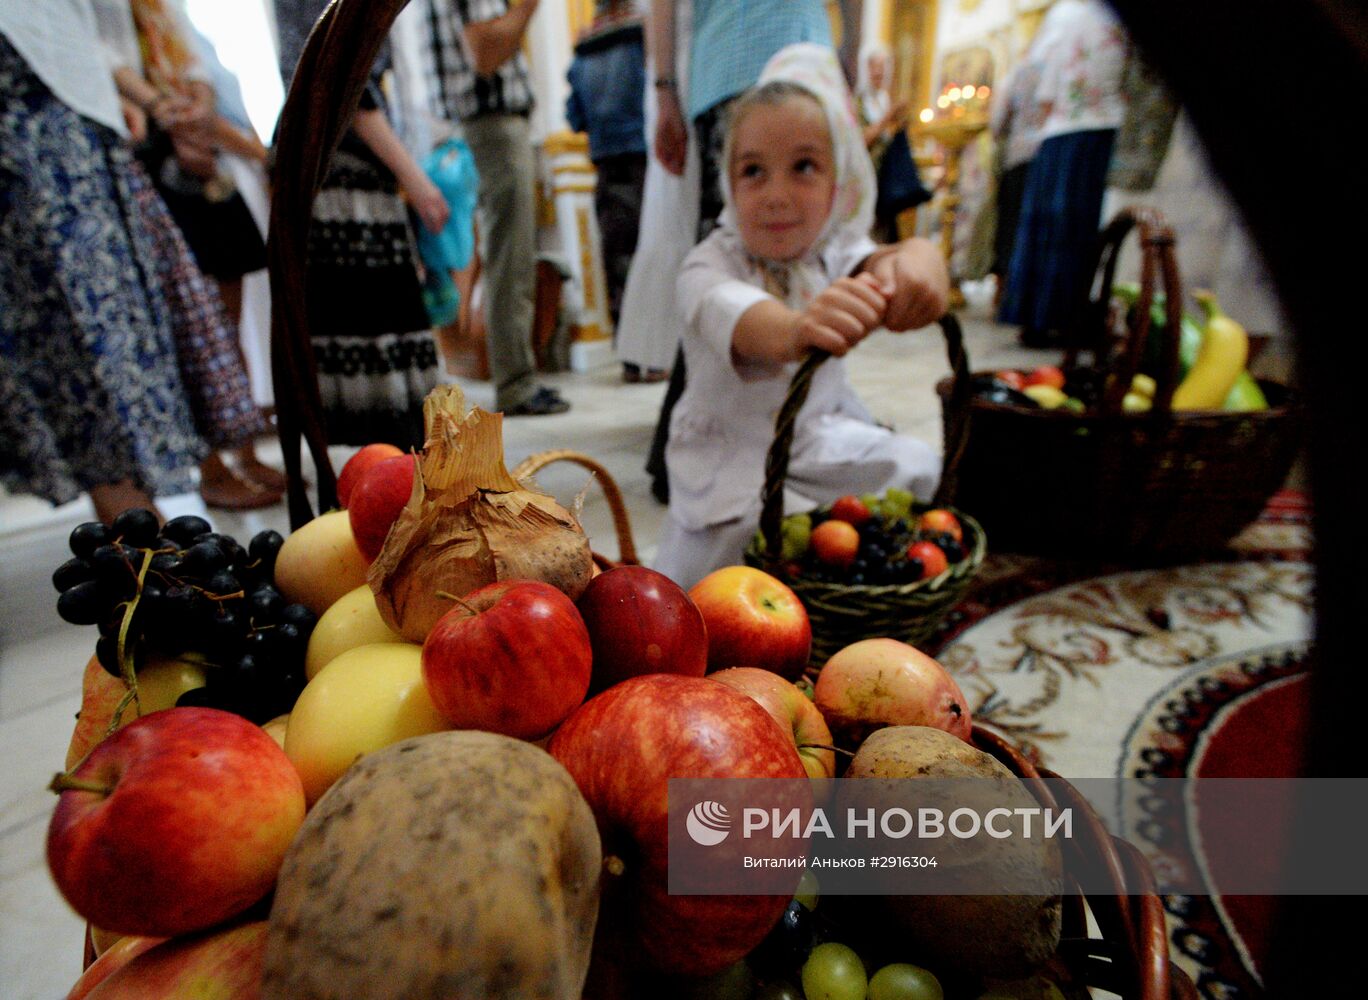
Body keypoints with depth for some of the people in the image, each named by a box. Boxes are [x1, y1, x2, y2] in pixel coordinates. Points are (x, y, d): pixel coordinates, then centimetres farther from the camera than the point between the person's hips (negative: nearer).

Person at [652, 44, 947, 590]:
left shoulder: (832, 249, -1)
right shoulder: (710, 263, -16)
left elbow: (872, 258, -24)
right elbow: (727, 311, -40)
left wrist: (917, 261, -50)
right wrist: (793, 330, -64)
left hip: (818, 438, 5)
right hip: (731, 451, -4)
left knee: (915, 466, -3)